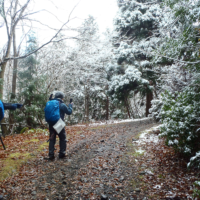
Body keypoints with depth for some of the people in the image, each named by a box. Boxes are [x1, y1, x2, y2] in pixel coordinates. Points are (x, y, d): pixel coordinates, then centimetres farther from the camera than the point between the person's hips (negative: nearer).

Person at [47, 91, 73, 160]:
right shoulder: (62, 105, -10)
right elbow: (69, 112, -4)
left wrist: (50, 99, 23)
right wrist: (70, 105, 12)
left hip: (51, 124, 5)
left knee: (52, 139, 9)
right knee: (63, 139, 11)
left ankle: (51, 155, 6)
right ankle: (62, 154, 12)